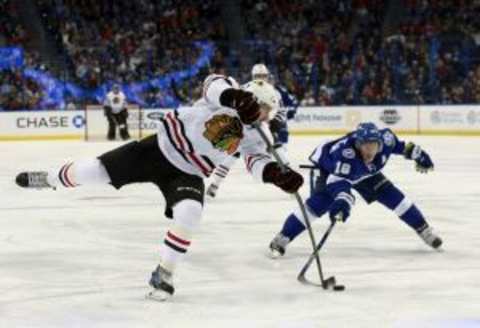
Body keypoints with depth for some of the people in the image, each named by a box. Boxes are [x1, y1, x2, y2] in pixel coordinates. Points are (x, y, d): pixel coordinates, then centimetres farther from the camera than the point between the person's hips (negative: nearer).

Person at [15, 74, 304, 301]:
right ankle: (50, 179, 32)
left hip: (187, 173, 3)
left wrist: (278, 174, -35)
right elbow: (214, 84, -37)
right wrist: (236, 96, -57)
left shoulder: (252, 135, -4)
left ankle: (165, 273, -6)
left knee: (189, 215, -26)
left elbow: (258, 160, -14)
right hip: (159, 148, -3)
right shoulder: (229, 96, -17)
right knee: (92, 172, -2)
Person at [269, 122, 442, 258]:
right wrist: (342, 200, -73)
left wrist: (418, 154, 4)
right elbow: (337, 180, -56)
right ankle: (282, 239, -16)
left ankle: (423, 229, 15)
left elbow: (400, 145, -6)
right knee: (318, 203, -23)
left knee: (392, 196, -3)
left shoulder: (385, 139, -31)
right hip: (331, 168, -5)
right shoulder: (345, 151, -46)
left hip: (365, 172, 5)